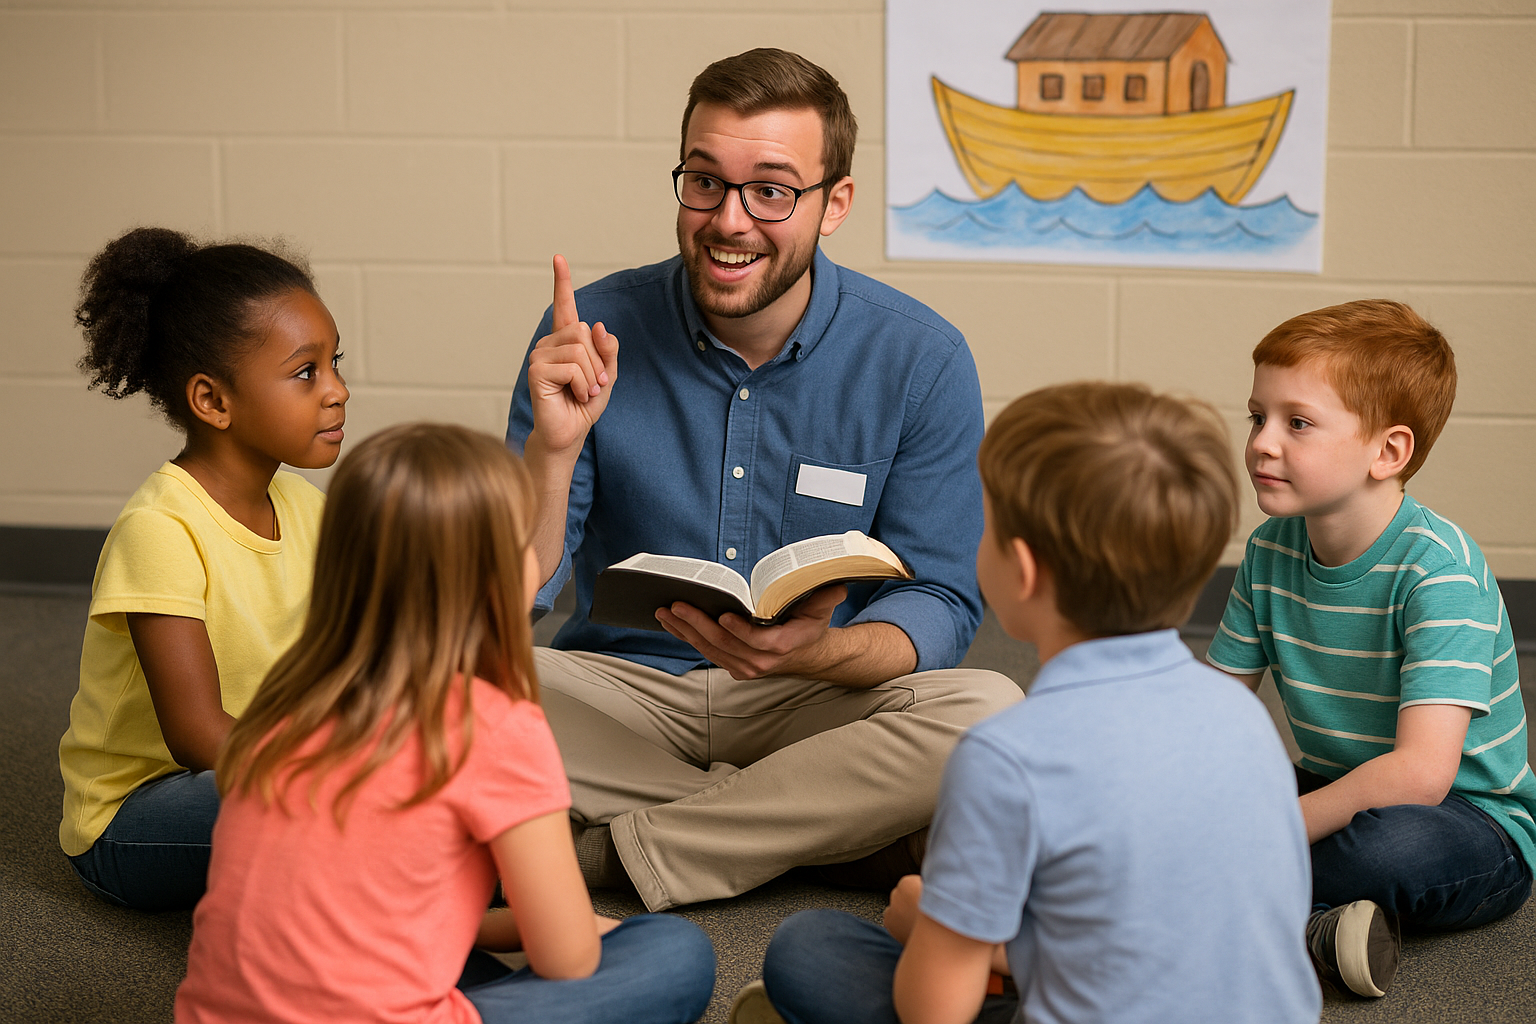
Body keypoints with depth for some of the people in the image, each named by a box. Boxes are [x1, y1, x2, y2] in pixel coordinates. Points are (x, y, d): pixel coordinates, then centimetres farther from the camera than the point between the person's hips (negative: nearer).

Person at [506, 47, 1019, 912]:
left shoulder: (920, 359, -8)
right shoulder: (594, 334, -7)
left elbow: (940, 607, -8)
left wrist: (816, 652, -30)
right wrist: (554, 448, -28)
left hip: (816, 706, 0)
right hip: (622, 686, 1)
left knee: (986, 715, -30)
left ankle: (608, 852, -19)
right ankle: (851, 833, -18)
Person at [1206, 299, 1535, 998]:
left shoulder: (1438, 569, -23)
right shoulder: (1270, 549, -1)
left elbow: (1420, 771, -33)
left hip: (1475, 822, -7)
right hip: (1339, 794, 7)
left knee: (1395, 844, -41)